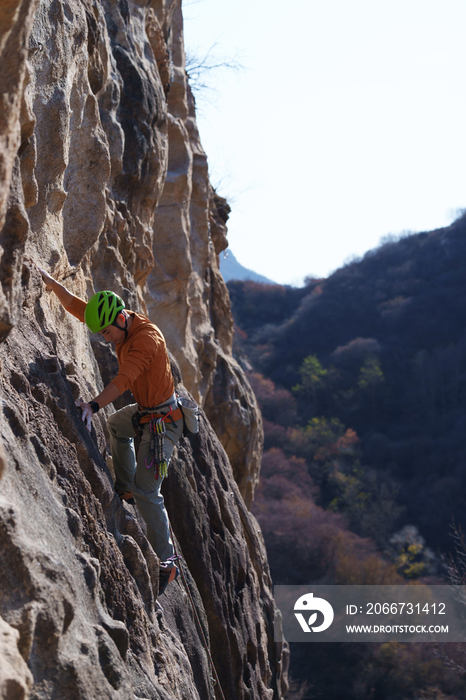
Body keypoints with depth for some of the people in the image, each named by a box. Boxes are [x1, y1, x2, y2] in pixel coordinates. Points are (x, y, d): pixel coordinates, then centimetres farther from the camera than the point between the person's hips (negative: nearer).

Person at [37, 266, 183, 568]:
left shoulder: (146, 338, -28)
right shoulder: (124, 324, 0)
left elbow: (124, 379, -40)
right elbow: (77, 306, 5)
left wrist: (94, 406, -50)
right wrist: (51, 281, -2)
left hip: (162, 422, -10)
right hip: (145, 411, 10)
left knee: (147, 492, -8)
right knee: (116, 425, 36)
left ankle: (165, 559, -3)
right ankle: (125, 488, 41)